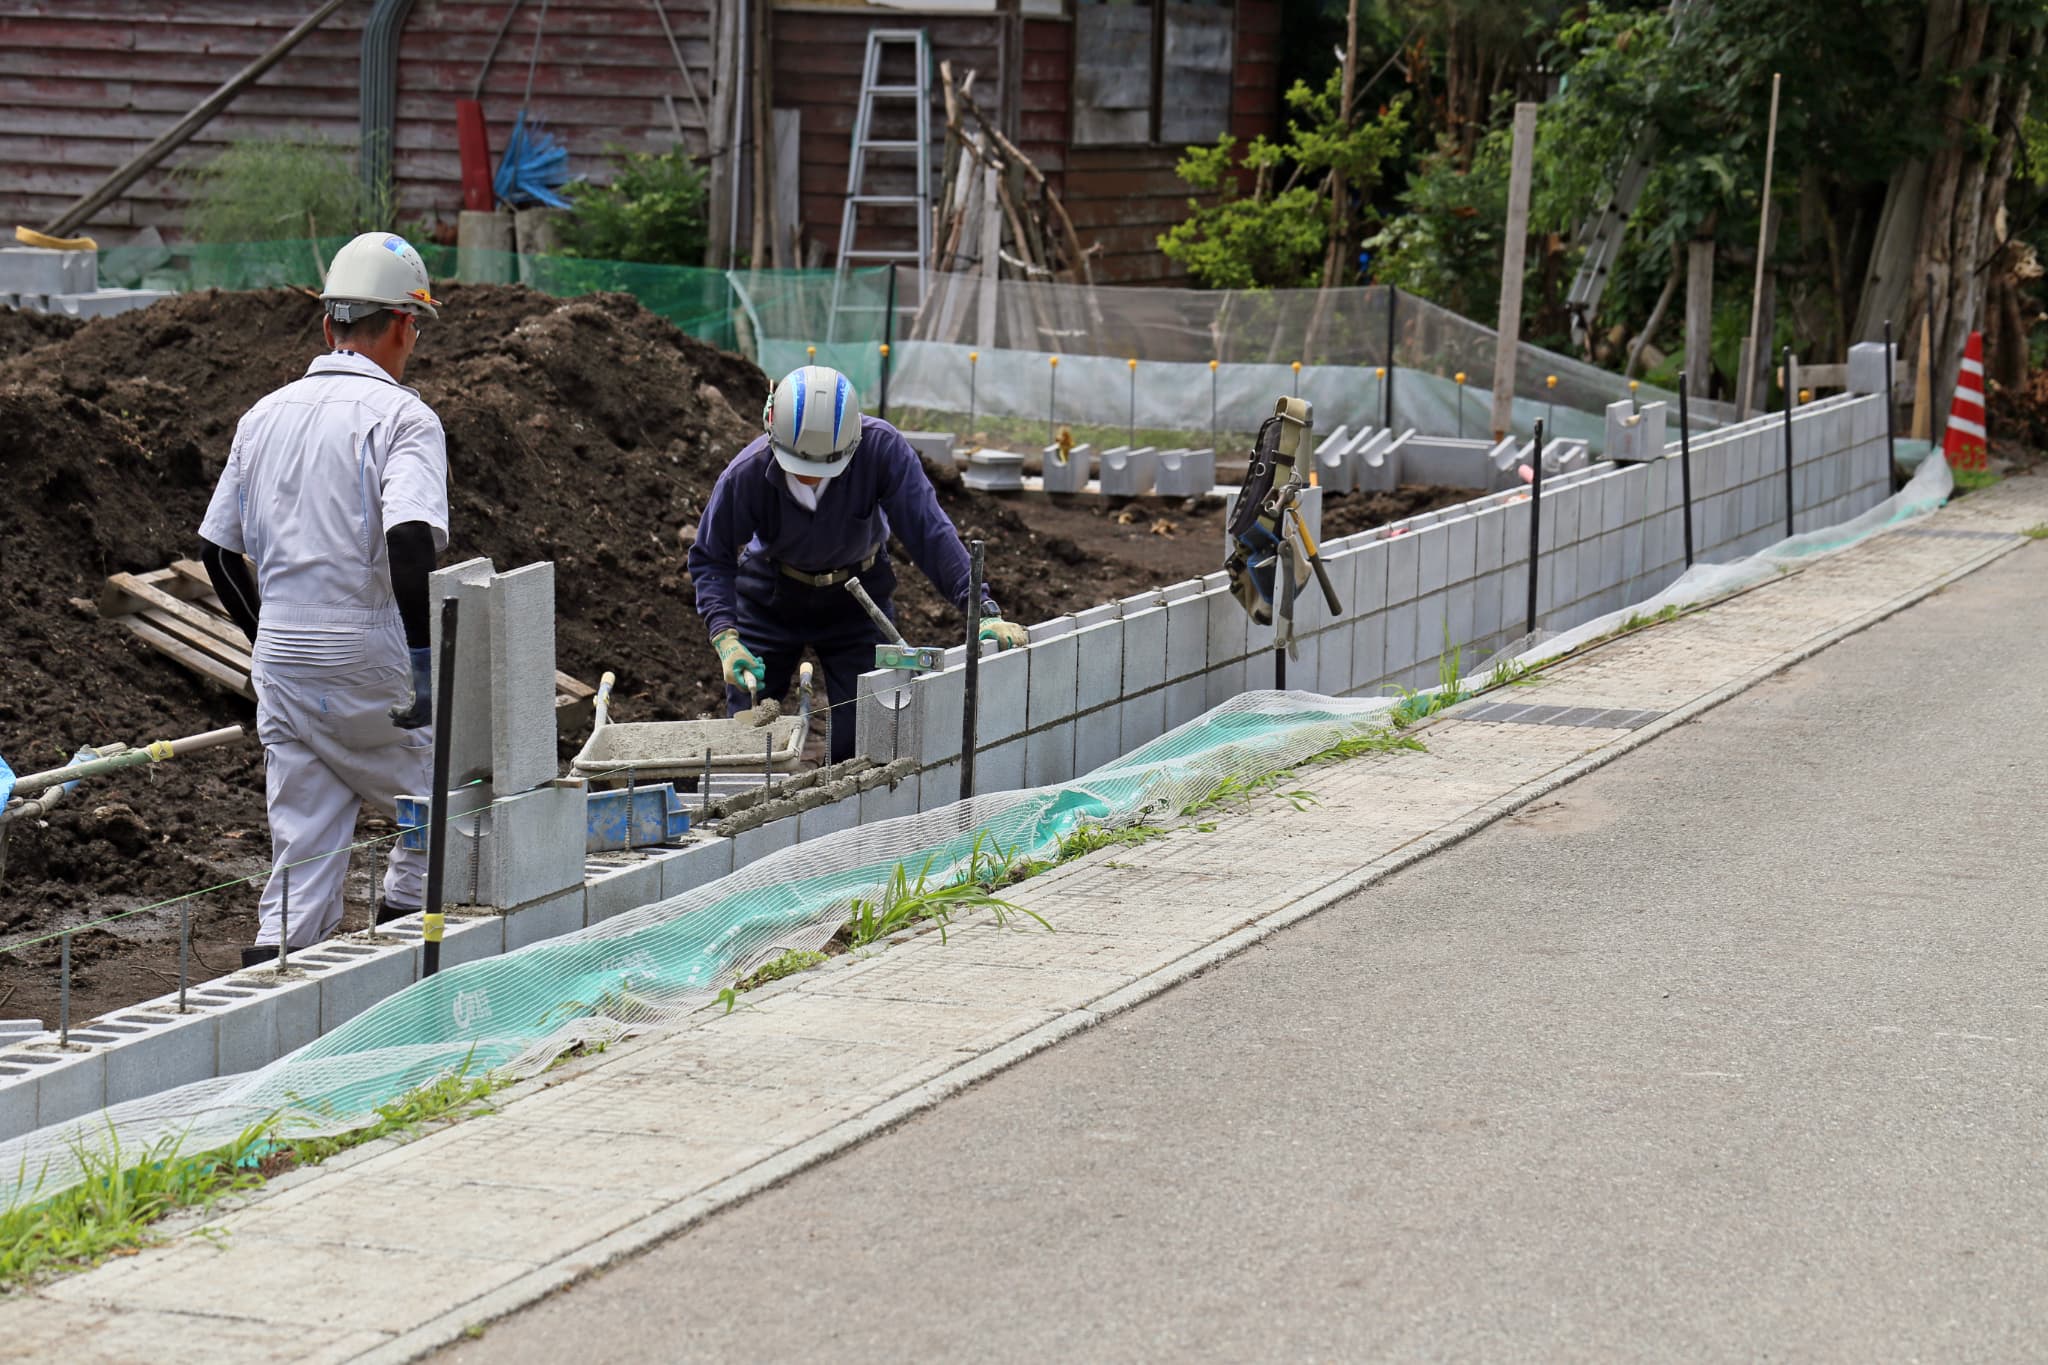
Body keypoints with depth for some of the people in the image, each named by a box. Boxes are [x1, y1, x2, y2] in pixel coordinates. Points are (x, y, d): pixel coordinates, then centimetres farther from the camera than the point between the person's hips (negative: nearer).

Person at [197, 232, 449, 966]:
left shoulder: (265, 415, 12)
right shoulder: (401, 417, -8)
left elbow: (217, 549, 15)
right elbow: (410, 539, -23)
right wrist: (423, 660, -22)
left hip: (281, 667, 6)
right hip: (370, 663, -5)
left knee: (303, 848, 8)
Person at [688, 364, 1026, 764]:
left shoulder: (882, 449, -31)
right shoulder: (746, 475, -28)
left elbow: (930, 535, -29)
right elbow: (710, 559, -15)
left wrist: (984, 611, -38)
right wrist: (725, 638, -29)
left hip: (856, 598, 0)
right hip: (768, 601, 0)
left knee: (859, 741, -7)